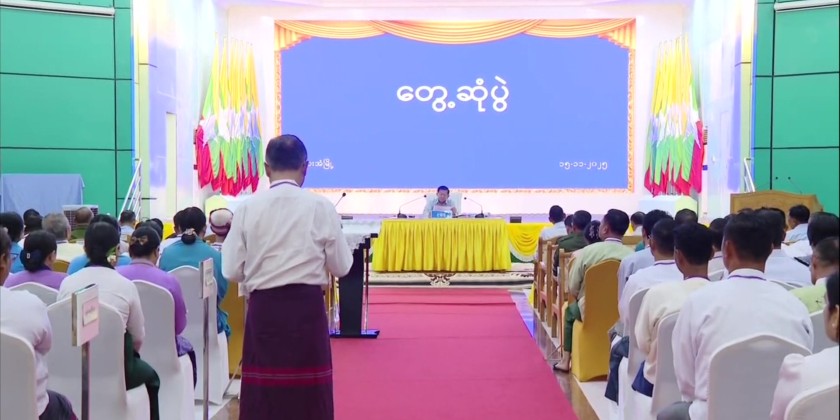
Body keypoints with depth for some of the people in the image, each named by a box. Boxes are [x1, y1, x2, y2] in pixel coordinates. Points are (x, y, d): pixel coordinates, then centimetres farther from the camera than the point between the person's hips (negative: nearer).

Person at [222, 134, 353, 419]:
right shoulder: (321, 207, -5)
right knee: (308, 393, 7)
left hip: (263, 307, 1)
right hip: (307, 307, -1)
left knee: (262, 392, 7)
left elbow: (232, 271, 0)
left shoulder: (247, 208, -3)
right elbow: (341, 267, 3)